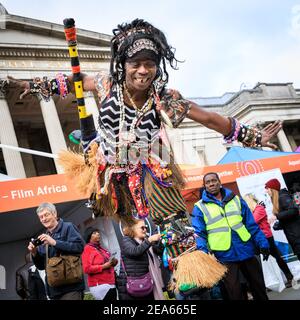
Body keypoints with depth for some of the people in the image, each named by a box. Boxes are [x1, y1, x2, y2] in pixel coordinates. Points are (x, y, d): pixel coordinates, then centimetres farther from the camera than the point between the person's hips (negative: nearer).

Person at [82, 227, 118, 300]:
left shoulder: (101, 248, 17)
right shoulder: (87, 249, -4)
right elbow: (87, 269, -14)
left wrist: (113, 262, 5)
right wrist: (104, 266, -16)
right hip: (99, 285, -7)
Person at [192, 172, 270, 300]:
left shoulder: (236, 199, 8)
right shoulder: (200, 207, -1)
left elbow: (252, 225, 9)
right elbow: (199, 234, -7)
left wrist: (262, 242, 3)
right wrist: (203, 252, -20)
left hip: (246, 251, 3)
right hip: (225, 256, -3)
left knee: (259, 287, 16)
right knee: (235, 293, 5)